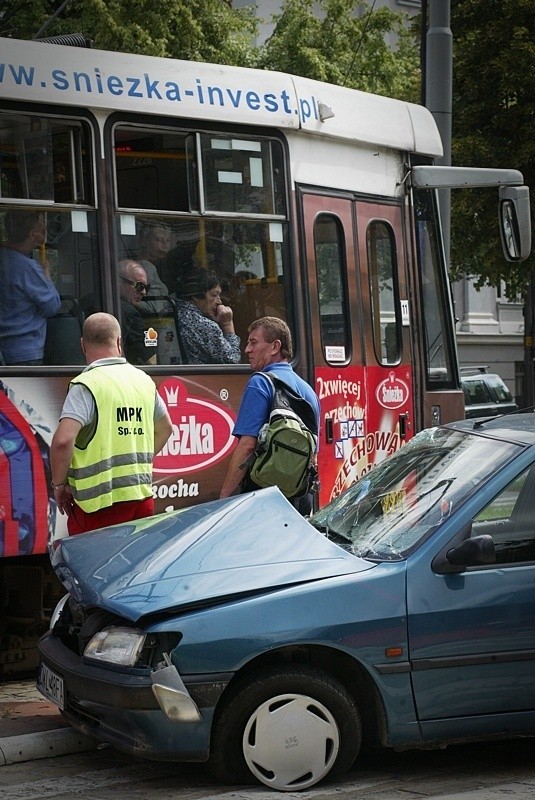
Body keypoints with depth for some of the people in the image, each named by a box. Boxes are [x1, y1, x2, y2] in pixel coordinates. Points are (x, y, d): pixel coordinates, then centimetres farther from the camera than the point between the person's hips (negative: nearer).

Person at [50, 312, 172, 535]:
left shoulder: (85, 385, -11)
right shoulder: (143, 380, 10)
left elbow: (63, 440, -22)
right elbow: (165, 429, 24)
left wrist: (59, 483, -8)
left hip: (99, 502, -6)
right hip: (142, 494, 6)